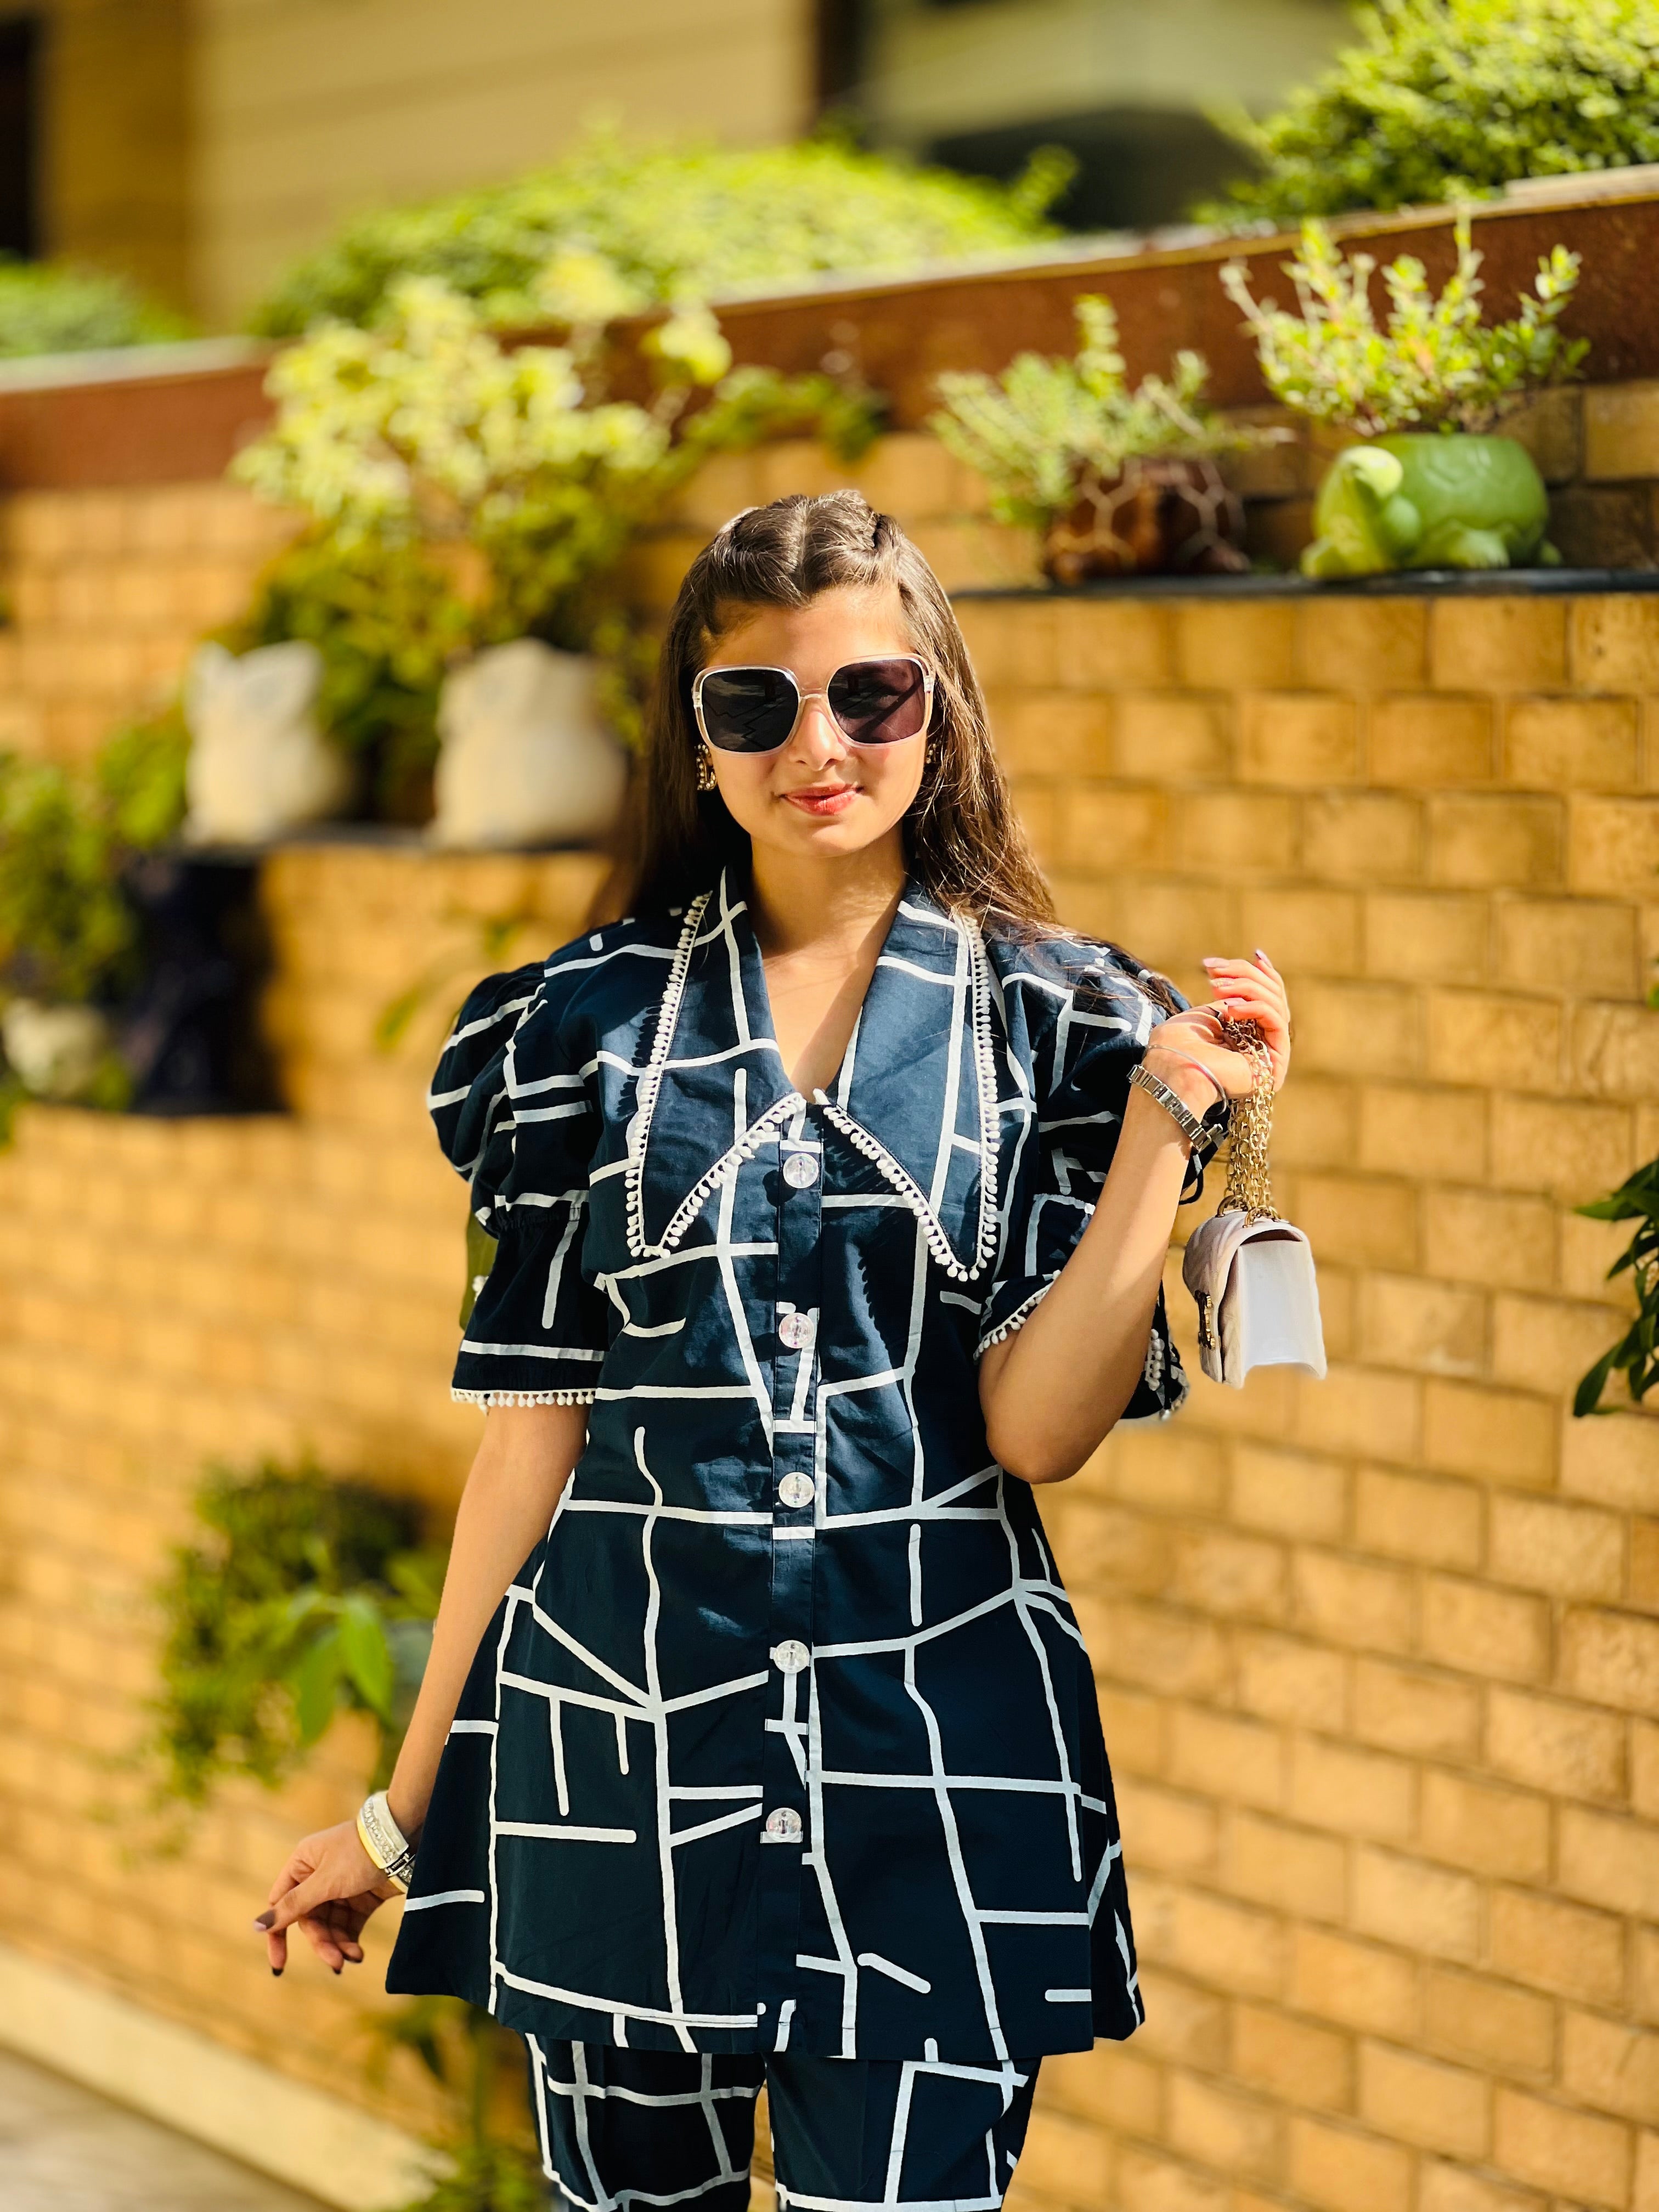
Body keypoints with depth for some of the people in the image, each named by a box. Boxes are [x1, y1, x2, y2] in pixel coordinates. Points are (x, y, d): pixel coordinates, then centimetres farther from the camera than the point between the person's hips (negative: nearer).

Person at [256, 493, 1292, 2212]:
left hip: (935, 1748, -1)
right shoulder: (591, 1020, 4)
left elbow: (1035, 1426, -6)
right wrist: (407, 1807, 8)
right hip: (622, 1724, 1)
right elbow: (540, 1416, 7)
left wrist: (1167, 1121, -14)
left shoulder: (1054, 1017, 2)